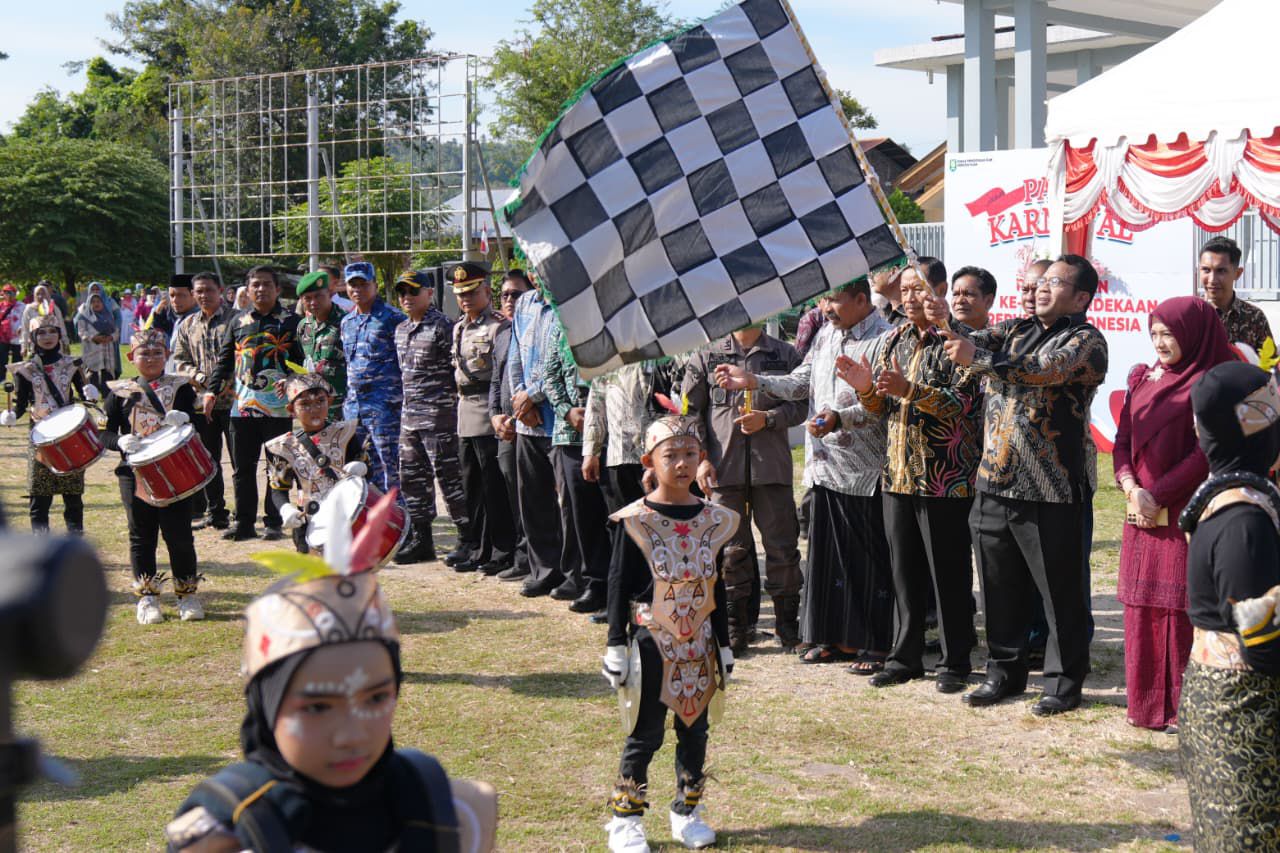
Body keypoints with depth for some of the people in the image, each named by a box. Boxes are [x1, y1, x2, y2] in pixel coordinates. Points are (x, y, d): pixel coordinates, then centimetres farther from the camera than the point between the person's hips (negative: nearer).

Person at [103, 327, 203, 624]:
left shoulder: (181, 388, 5)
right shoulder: (120, 392, 5)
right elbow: (106, 434, 2)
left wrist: (183, 420, -26)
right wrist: (122, 441, -20)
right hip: (135, 473, 1)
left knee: (179, 533, 2)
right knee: (142, 536, 6)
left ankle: (188, 594, 14)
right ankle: (147, 597, 15)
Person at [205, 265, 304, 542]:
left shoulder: (291, 322, 2)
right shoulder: (238, 322, 14)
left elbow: (302, 363, -1)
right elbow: (224, 360, 16)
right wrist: (212, 391, 6)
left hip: (279, 408, -4)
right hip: (242, 406, 4)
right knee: (242, 467, 6)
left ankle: (274, 523, 9)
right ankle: (243, 523, 14)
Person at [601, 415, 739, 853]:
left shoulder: (714, 520, 3)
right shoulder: (635, 521, -9)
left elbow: (716, 589, 10)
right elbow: (619, 587, -6)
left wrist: (723, 646, 11)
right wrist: (616, 647, -7)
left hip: (698, 647, 4)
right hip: (651, 644, -4)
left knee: (694, 731, 13)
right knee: (645, 735, 2)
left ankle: (688, 812, 27)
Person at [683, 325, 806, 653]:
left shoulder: (786, 355, 9)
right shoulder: (706, 357, 8)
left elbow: (799, 406, 5)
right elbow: (690, 411, 6)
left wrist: (767, 418, -13)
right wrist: (700, 458, -4)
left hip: (773, 466, 0)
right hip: (724, 467, 0)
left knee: (782, 546, 1)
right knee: (731, 548, 4)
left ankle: (787, 626, 13)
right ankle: (736, 627, 13)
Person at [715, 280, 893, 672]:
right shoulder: (826, 334, 15)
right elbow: (801, 383, 18)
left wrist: (840, 418, -27)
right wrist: (751, 381, 10)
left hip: (865, 469, -8)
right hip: (826, 464, 8)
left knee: (871, 561, -1)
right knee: (828, 553, 12)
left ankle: (877, 646, 7)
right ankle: (836, 638, 21)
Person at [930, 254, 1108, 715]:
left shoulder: (1086, 340, -5)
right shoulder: (1016, 331, 17)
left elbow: (1048, 369, -23)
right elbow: (975, 342, 3)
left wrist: (977, 358, -30)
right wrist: (946, 322, -18)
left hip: (1051, 488, -6)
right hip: (995, 482, 6)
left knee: (1060, 591, 2)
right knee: (1000, 585, 13)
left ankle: (1064, 682, 13)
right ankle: (1004, 671, 26)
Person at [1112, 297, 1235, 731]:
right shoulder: (1142, 378, 13)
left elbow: (1206, 453, -12)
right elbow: (1122, 441, 10)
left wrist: (1158, 495, -14)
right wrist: (1132, 488, -6)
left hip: (1185, 517, -6)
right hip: (1141, 516, 6)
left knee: (1180, 611, -3)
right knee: (1142, 610, 9)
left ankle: (1183, 708, 6)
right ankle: (1147, 704, 19)